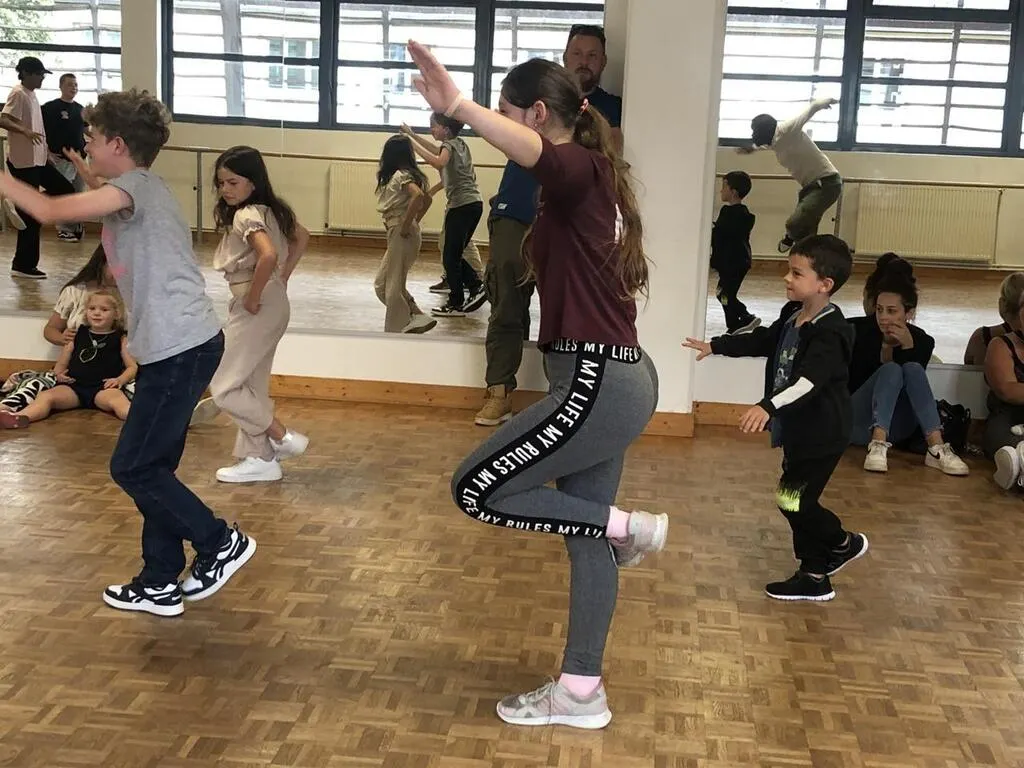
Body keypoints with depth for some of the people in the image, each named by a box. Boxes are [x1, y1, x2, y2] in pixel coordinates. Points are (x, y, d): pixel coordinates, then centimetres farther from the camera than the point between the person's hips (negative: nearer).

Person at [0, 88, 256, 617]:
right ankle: (160, 584, 22)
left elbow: (49, 212, -20)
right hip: (178, 346, 10)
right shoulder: (141, 190, 19)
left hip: (180, 348, -10)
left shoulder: (134, 186, -11)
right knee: (151, 467, 14)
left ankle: (221, 543, 8)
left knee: (132, 468, -2)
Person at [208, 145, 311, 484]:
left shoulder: (246, 216, -20)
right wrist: (282, 278, 18)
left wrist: (253, 297, -23)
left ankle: (283, 438, 2)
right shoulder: (270, 209, 8)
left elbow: (268, 255, -37)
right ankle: (259, 458, 21)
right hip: (273, 304, 10)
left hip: (258, 308, -10)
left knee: (223, 386, -1)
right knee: (252, 386, 15)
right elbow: (302, 238, 22)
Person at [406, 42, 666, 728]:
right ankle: (580, 694, 25)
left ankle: (628, 528, 8)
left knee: (475, 490, -2)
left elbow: (535, 152, -37)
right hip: (610, 379, 10)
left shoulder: (581, 170, -15)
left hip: (598, 387, -10)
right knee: (587, 539, 14)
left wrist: (458, 106, -51)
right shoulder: (586, 179, 14)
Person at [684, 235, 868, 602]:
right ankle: (814, 575, 23)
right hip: (798, 429, 10)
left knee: (793, 500, -6)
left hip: (821, 434, -10)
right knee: (797, 500, 13)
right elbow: (762, 341, 23)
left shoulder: (830, 332, -24)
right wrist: (717, 346, 28)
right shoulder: (792, 316, 5)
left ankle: (843, 545, 18)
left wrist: (769, 406, -49)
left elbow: (808, 380, -37)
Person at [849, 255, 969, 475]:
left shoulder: (922, 341, 2)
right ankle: (877, 445, -42)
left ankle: (936, 448, -36)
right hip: (857, 422, -2)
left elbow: (914, 380, -7)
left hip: (894, 429, 2)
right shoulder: (858, 331, -6)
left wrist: (908, 347, -16)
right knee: (891, 370, -26)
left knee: (913, 369, -24)